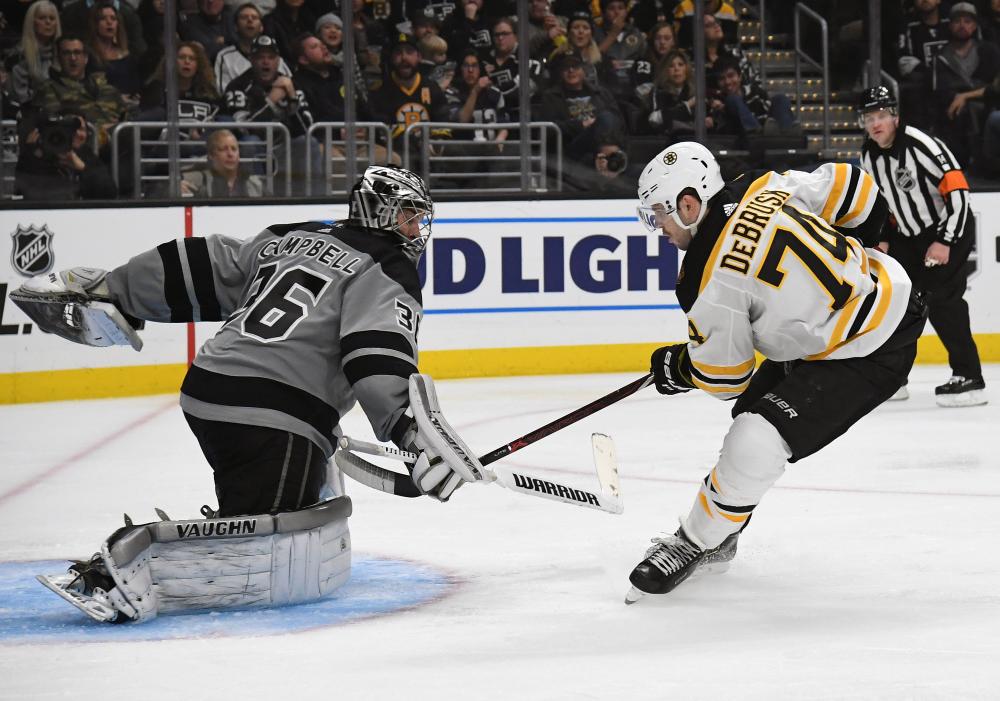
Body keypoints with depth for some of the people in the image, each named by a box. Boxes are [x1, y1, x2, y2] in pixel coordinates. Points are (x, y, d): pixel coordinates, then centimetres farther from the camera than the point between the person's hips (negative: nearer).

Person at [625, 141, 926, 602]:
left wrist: (676, 368, 12)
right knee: (753, 409, 21)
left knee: (755, 443, -16)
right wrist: (851, 253, 25)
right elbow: (851, 188, 6)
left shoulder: (711, 282, -22)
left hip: (866, 356, -10)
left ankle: (694, 545, 3)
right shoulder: (765, 188, -4)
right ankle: (717, 536, 34)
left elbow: (724, 377, -9)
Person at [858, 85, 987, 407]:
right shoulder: (869, 155, 1)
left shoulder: (920, 145, -24)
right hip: (909, 235, 8)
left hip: (950, 227, -8)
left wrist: (945, 241, -27)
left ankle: (969, 378, -18)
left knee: (942, 299, -20)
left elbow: (957, 190, -26)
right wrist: (884, 238, 8)